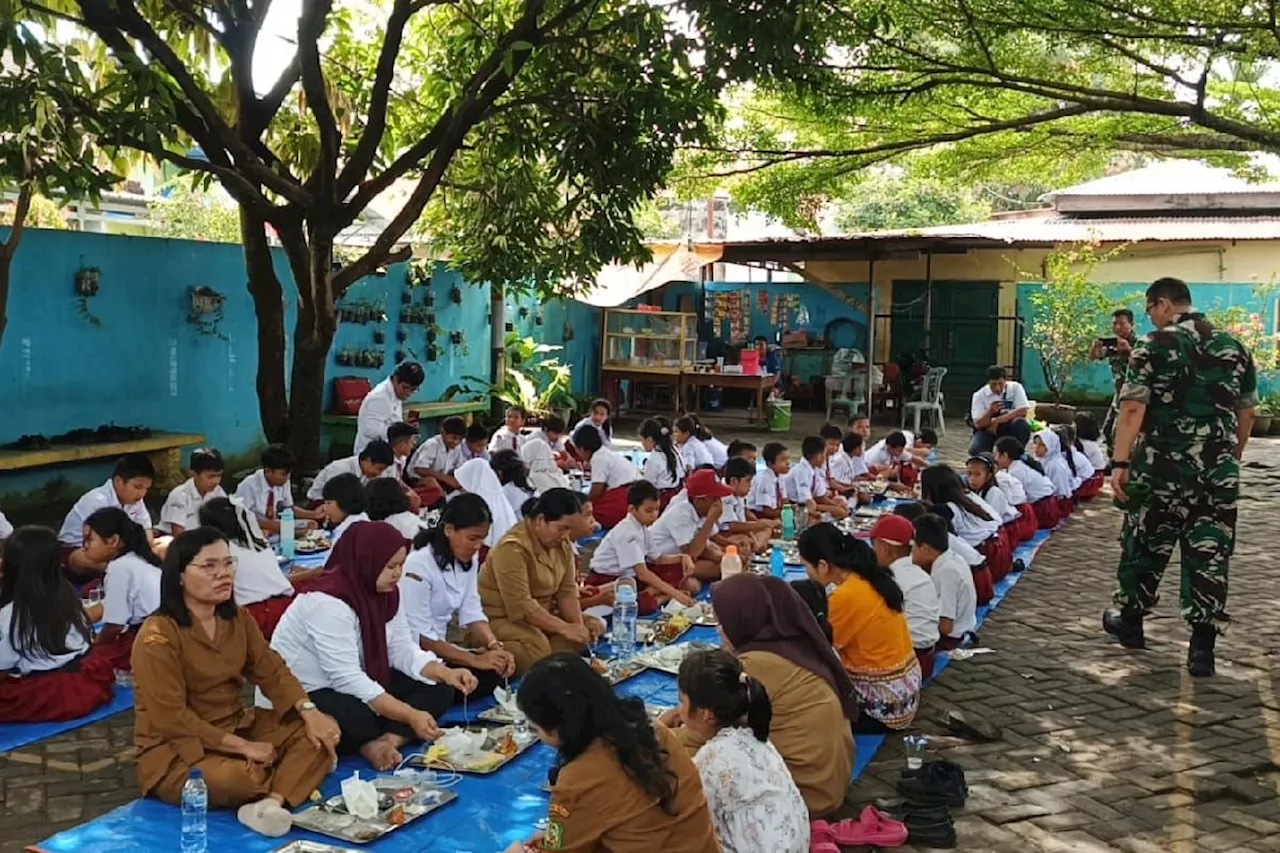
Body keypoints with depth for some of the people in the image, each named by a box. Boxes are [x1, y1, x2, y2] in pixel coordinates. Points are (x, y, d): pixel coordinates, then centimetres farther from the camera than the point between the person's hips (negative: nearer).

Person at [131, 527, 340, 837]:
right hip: (175, 749, -8)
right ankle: (297, 774, -8)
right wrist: (241, 746, -23)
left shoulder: (238, 618, 4)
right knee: (233, 779, -38)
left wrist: (310, 712, -16)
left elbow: (272, 671, 1)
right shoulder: (157, 636, -19)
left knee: (317, 731, -10)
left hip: (239, 727, 8)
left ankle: (271, 803, -34)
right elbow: (172, 719, -22)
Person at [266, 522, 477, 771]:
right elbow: (347, 679, -32)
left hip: (355, 683, 9)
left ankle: (388, 740, -26)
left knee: (438, 689, -6)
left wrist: (446, 673, -18)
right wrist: (410, 716, -36)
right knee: (361, 718, -39)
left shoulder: (388, 591, -1)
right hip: (299, 698, -9)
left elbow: (402, 649, 1)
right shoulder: (329, 602, -27)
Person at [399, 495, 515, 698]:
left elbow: (471, 612, -1)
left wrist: (495, 647, -19)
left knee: (497, 670, -12)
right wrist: (475, 660, -25)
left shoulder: (469, 558, 2)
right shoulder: (419, 565, -23)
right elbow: (419, 636, -23)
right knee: (474, 679, -23)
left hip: (437, 647, 7)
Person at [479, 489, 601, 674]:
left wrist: (579, 624, -17)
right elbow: (520, 606, -26)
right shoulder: (512, 548, -22)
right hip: (502, 618, -10)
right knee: (537, 648, -35)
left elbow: (567, 590, 1)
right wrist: (564, 628, -28)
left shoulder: (562, 544, 4)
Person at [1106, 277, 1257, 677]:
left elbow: (1133, 408, -15)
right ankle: (1202, 646, 3)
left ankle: (1129, 620, 28)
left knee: (1145, 543, 13)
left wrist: (1120, 462, -16)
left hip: (1162, 465, -3)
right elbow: (1247, 413, 13)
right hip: (1218, 470, 4)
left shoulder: (1155, 346, -7)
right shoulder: (1235, 348, 8)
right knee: (1209, 553, 5)